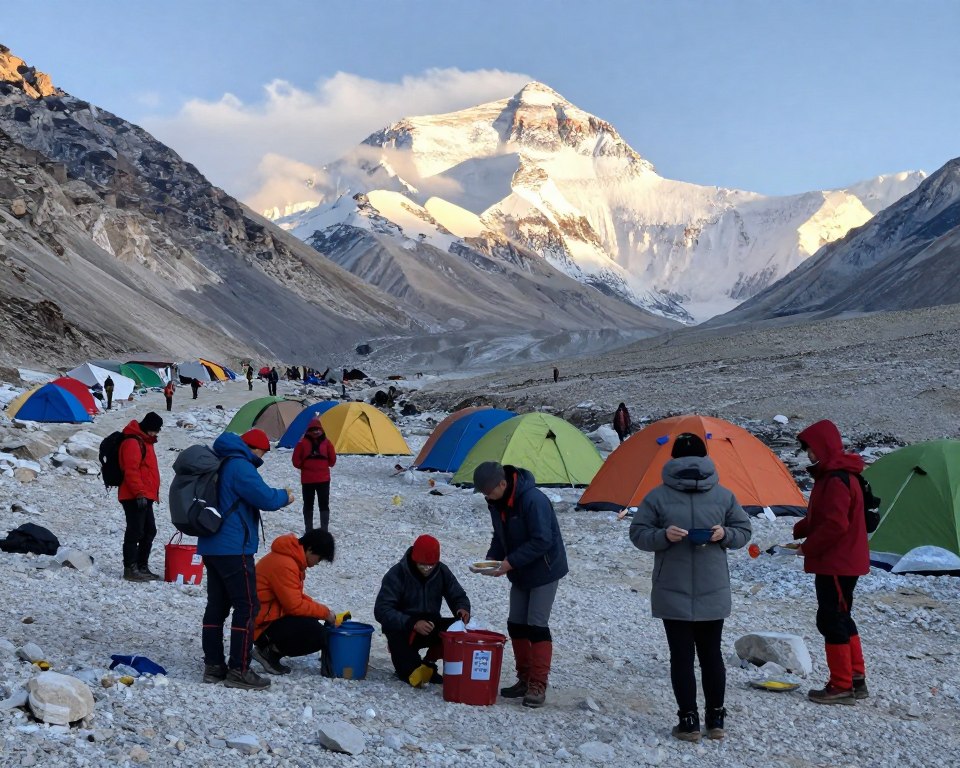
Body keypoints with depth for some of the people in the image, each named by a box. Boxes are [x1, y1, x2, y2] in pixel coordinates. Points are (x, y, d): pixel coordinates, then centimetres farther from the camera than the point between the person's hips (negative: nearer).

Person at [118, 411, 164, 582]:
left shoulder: (145, 442, 20)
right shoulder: (132, 442, -13)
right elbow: (131, 471, -21)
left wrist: (153, 493, 25)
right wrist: (139, 493, -24)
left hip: (145, 497, 11)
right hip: (135, 498, -11)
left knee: (149, 531, 14)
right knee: (135, 532, -8)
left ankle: (142, 566, 21)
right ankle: (130, 568, -5)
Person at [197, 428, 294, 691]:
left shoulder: (220, 463, 15)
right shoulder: (240, 466, -16)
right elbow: (266, 498, -20)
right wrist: (285, 496, 0)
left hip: (211, 546, 10)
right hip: (233, 549, -10)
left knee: (217, 605, 12)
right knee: (247, 607, -5)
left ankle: (213, 665, 16)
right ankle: (238, 671, -6)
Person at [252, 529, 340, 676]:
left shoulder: (292, 558, 9)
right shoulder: (284, 564, -23)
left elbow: (295, 596, 17)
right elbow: (295, 606, -24)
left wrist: (321, 610, 3)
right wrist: (324, 612, -12)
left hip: (276, 616, 11)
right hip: (264, 626, -11)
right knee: (318, 635, -21)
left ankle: (272, 649, 6)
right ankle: (271, 651, -6)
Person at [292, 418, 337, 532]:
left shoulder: (326, 443, -1)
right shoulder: (303, 442, -6)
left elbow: (332, 460, 8)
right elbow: (296, 460, -1)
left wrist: (322, 466, 10)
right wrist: (305, 467, 5)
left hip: (323, 479, 1)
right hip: (307, 480, -1)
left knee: (324, 505, 2)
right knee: (308, 505, 9)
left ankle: (324, 530, 6)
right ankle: (308, 530, 19)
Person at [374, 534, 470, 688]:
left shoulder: (442, 572, -3)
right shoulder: (397, 575, -17)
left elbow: (458, 596, 6)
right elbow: (382, 610, -24)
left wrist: (463, 609, -21)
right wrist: (412, 624, -37)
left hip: (431, 626, 5)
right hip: (402, 629, -5)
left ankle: (428, 664, -3)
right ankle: (412, 669, -15)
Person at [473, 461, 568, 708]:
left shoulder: (533, 500, -30)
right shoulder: (497, 503, -3)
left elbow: (542, 541, -30)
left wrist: (511, 562, -29)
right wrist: (492, 557, -7)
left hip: (544, 571, -8)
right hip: (520, 574, 8)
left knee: (536, 625, -10)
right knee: (516, 624, 8)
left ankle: (538, 685, -5)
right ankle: (525, 679, 19)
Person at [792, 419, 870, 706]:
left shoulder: (836, 480, -20)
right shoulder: (833, 474, 14)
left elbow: (835, 524, -25)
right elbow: (820, 517, 21)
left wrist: (807, 548, -14)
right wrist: (799, 530, 8)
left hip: (838, 564, -11)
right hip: (841, 561, 11)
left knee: (831, 620, -4)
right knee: (841, 618, 17)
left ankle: (841, 687, 2)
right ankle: (857, 679, 23)